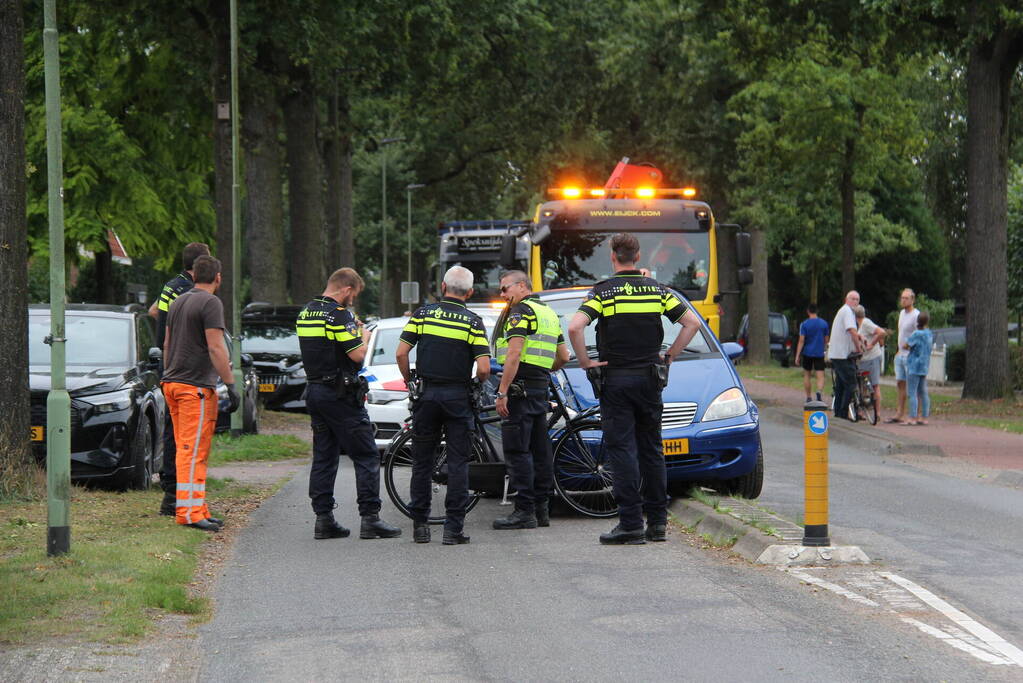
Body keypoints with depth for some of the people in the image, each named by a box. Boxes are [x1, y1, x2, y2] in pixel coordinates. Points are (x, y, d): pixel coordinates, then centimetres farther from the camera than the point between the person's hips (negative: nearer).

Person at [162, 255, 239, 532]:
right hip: (196, 385, -9)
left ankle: (198, 509, 14)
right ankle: (188, 512, -13)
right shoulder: (210, 303, -10)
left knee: (186, 450, 11)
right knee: (193, 451, -10)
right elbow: (216, 347, -16)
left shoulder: (178, 302, 16)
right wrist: (231, 385, -14)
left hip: (172, 383, 9)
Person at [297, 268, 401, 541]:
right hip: (340, 394, -9)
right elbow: (358, 355, -19)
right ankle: (370, 518, -7)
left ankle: (323, 518, 8)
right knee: (366, 456, -4)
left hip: (314, 391, 9)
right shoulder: (338, 315, -15)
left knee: (323, 457, 10)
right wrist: (364, 335, 1)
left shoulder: (305, 313, 12)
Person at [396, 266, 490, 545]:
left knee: (422, 461, 10)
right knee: (458, 463, 2)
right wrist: (478, 384, 10)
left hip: (426, 395, 1)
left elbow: (401, 353, -4)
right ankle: (453, 528, -2)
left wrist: (409, 381, 11)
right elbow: (484, 368, -11)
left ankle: (419, 525, 10)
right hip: (458, 397, -1)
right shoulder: (473, 321, -3)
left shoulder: (423, 313, 1)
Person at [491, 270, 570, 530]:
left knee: (517, 451, -9)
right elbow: (564, 356, 21)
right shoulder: (549, 313, 19)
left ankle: (524, 511, -12)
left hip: (520, 387, -9)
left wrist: (502, 392, -20)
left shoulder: (520, 311, -10)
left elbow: (514, 355, -19)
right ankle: (541, 508, 14)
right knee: (540, 450, 11)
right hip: (541, 388, 9)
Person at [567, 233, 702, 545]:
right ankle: (657, 521, 13)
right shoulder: (657, 289, 5)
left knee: (622, 450, -4)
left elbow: (574, 327, -21)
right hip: (650, 378, 4)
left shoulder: (602, 291, -7)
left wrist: (585, 361, -8)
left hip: (615, 379, -4)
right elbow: (692, 322, 2)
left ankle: (631, 524, -9)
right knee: (651, 449, 11)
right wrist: (669, 355, 9)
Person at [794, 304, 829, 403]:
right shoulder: (824, 323, 2)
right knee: (820, 376, -3)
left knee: (806, 375, 14)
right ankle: (819, 391, -32)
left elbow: (801, 341, -10)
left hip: (807, 353, -1)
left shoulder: (804, 324, -6)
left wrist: (797, 356, -7)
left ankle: (808, 398, 18)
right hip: (819, 353, 1)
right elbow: (826, 340, 10)